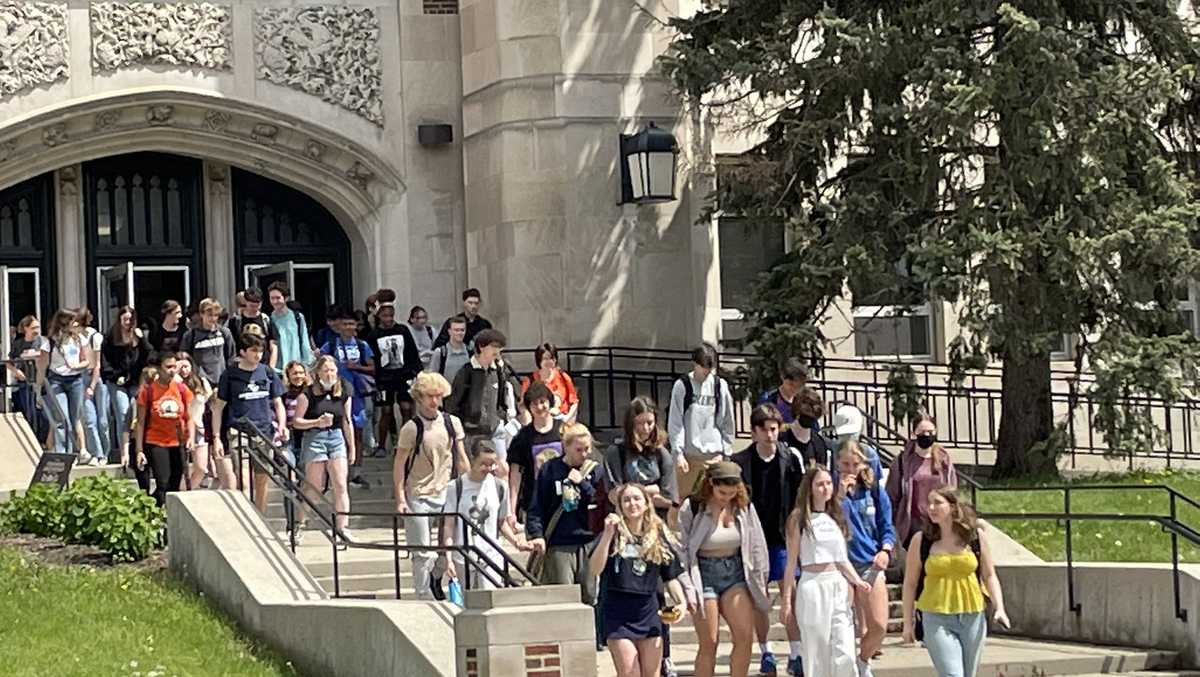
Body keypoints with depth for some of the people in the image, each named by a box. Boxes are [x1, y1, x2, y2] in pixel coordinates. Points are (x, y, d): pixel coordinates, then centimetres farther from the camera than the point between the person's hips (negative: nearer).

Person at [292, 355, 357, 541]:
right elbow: (296, 421, -5)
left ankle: (343, 527, -7)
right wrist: (317, 422, -19)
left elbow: (347, 422, 14)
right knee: (313, 488, -1)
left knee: (341, 485, -6)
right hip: (314, 438, -4)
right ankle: (300, 525, 12)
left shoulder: (343, 393, 7)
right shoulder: (308, 394, -5)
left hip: (337, 437, 4)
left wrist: (352, 447, 15)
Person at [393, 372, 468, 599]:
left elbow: (461, 459, 12)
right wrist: (400, 499, -10)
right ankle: (425, 598, 5)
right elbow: (399, 465, -5)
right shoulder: (411, 428, -8)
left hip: (447, 494, 4)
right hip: (419, 497, -4)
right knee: (423, 554, -1)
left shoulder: (452, 423, 5)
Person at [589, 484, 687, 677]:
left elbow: (671, 577, 13)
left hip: (648, 610, 3)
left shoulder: (659, 536, 9)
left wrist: (680, 602, -4)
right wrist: (608, 534, -19)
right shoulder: (614, 535, 0)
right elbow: (594, 570, -12)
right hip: (618, 612, -3)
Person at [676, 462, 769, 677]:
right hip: (704, 573, -3)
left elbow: (757, 546, 9)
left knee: (745, 637, -9)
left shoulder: (744, 507, 1)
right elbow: (681, 551, -8)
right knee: (709, 643, -3)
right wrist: (687, 589, -12)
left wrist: (760, 583, 8)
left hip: (735, 572, 3)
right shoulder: (693, 508, -10)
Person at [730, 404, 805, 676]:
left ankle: (795, 654, -3)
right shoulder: (740, 462, 0)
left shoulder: (791, 459, 0)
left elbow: (800, 499, 3)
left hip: (783, 538, -1)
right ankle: (766, 653, 16)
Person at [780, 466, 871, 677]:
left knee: (846, 654, -5)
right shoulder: (799, 518, 0)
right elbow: (791, 562, -1)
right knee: (816, 654, -2)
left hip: (838, 587, 5)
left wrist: (857, 581, 0)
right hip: (812, 586, -4)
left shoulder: (835, 517, 15)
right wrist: (786, 600, -4)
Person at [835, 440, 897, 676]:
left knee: (879, 626, -2)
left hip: (871, 563, 2)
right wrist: (840, 494, -19)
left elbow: (886, 526, 11)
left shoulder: (874, 489, 8)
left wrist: (885, 550, -7)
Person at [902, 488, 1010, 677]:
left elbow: (989, 576, 10)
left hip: (972, 618, 2)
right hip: (937, 619, -2)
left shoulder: (976, 536, 3)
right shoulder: (921, 540, 0)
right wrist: (908, 622, 4)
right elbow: (910, 583, 6)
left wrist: (999, 607, -4)